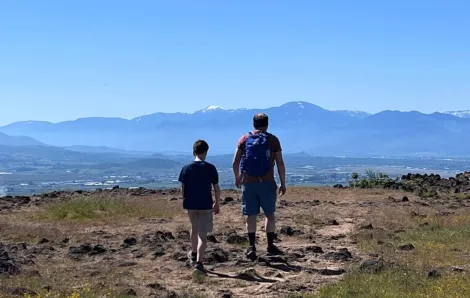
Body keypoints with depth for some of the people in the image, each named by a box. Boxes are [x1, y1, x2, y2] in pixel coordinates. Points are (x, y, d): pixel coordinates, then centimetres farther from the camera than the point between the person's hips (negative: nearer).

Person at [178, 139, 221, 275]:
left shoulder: (186, 168, -1)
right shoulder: (211, 168, -5)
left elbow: (182, 188, 1)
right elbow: (216, 188, -2)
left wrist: (184, 202, 15)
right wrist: (217, 204, 10)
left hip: (190, 204, 3)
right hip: (205, 205, -3)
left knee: (194, 228, 26)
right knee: (203, 234, -2)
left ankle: (194, 254, 43)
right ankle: (199, 262, -14)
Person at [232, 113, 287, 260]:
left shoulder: (244, 139, 5)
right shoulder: (273, 140, 1)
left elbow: (235, 162, 3)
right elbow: (280, 163, -3)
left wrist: (237, 179, 18)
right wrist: (283, 184, 4)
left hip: (248, 182, 1)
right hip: (267, 182, -1)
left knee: (251, 216, 6)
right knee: (270, 213, 11)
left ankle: (252, 247, 4)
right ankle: (270, 245, 11)